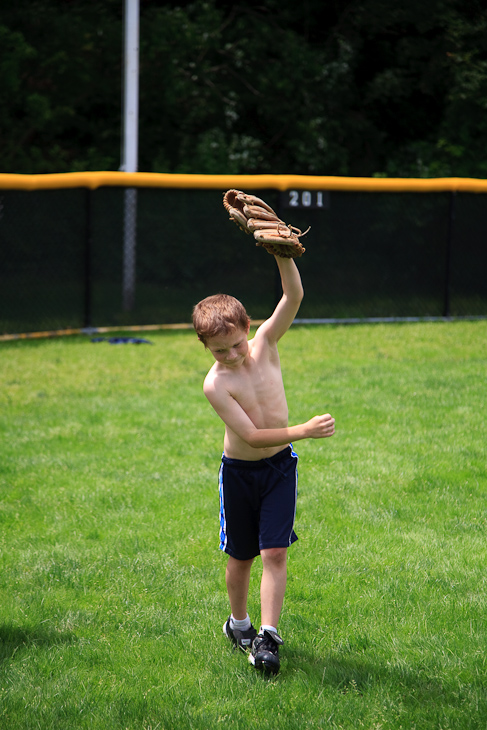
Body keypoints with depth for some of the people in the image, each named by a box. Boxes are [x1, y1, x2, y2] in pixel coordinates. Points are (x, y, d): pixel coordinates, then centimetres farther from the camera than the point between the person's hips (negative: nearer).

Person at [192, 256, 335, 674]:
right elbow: (252, 436, -25)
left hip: (280, 466, 2)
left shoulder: (265, 345, -9)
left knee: (274, 553, -8)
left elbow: (294, 297, -21)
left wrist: (283, 255, -37)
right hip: (239, 471, -2)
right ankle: (238, 622, 34)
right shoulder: (216, 383, -20)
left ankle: (268, 635, -9)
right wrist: (304, 430, -34)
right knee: (241, 557, 12)